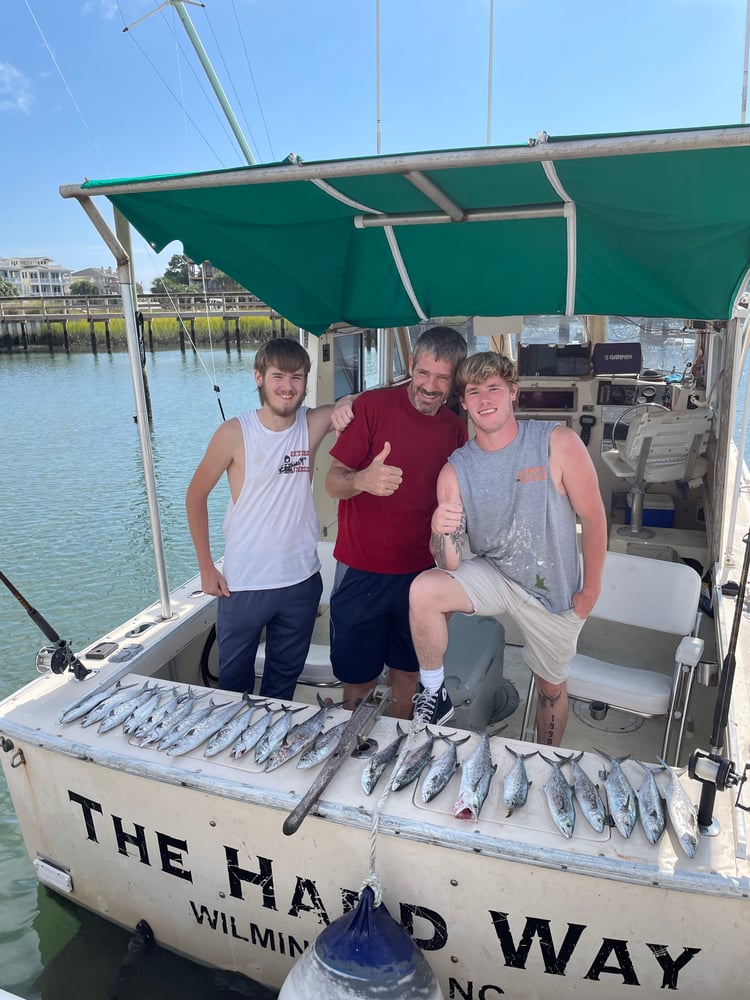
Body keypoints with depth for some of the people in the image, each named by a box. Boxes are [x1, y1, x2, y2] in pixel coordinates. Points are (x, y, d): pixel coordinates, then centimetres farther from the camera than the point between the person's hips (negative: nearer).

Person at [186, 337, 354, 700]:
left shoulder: (313, 424, -5)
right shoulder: (235, 432, -11)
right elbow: (196, 496, -2)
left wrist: (348, 405, -23)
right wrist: (206, 567, -3)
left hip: (302, 581, 3)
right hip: (242, 585, -2)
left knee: (284, 680, 22)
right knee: (234, 683, 15)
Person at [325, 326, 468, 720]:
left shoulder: (455, 428, 3)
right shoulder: (373, 405, -10)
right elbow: (332, 482, -12)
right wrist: (361, 480, -34)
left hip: (419, 571, 4)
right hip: (362, 570, -3)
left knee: (408, 671, 15)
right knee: (359, 677, 7)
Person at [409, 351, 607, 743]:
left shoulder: (557, 443, -18)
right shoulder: (455, 470, -12)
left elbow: (592, 517, -10)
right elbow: (451, 564, -15)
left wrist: (590, 590, -7)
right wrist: (441, 533, -37)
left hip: (554, 590, 0)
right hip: (492, 574, 1)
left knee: (551, 686, 16)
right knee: (423, 590, -26)